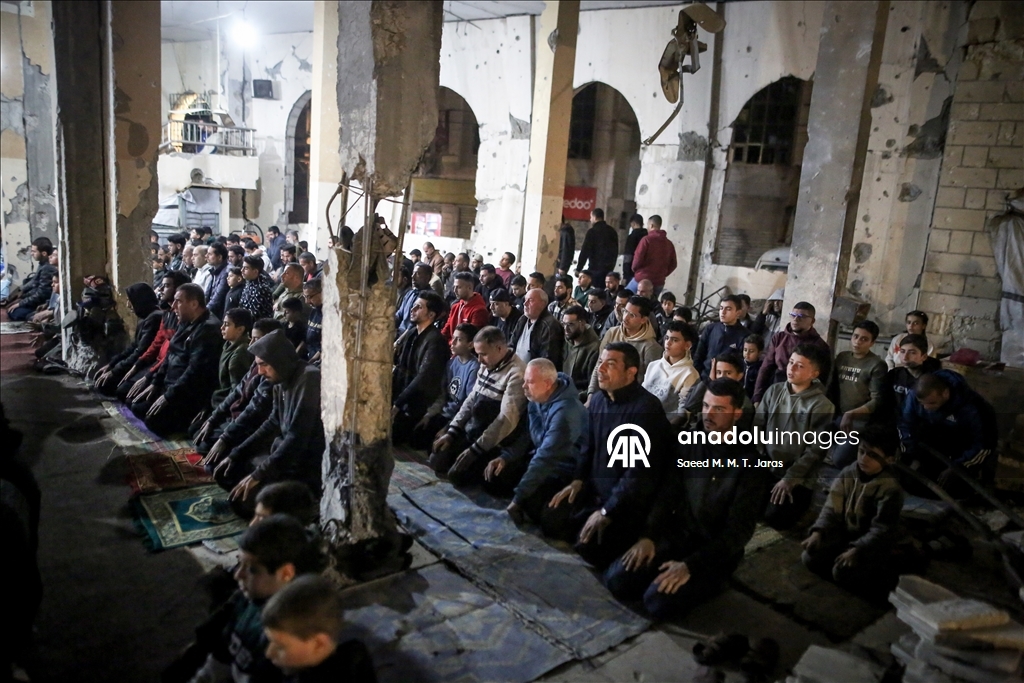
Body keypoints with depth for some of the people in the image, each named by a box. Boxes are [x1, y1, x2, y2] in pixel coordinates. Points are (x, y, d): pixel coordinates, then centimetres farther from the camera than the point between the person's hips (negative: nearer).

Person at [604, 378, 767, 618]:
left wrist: (690, 565, -24)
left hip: (716, 551, -4)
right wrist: (648, 536, -14)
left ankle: (707, 582, 2)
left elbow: (739, 531, -16)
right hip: (677, 535, 4)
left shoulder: (749, 464, -13)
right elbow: (667, 496, 4)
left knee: (659, 600, -25)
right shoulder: (690, 446, 3)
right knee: (617, 579, -16)